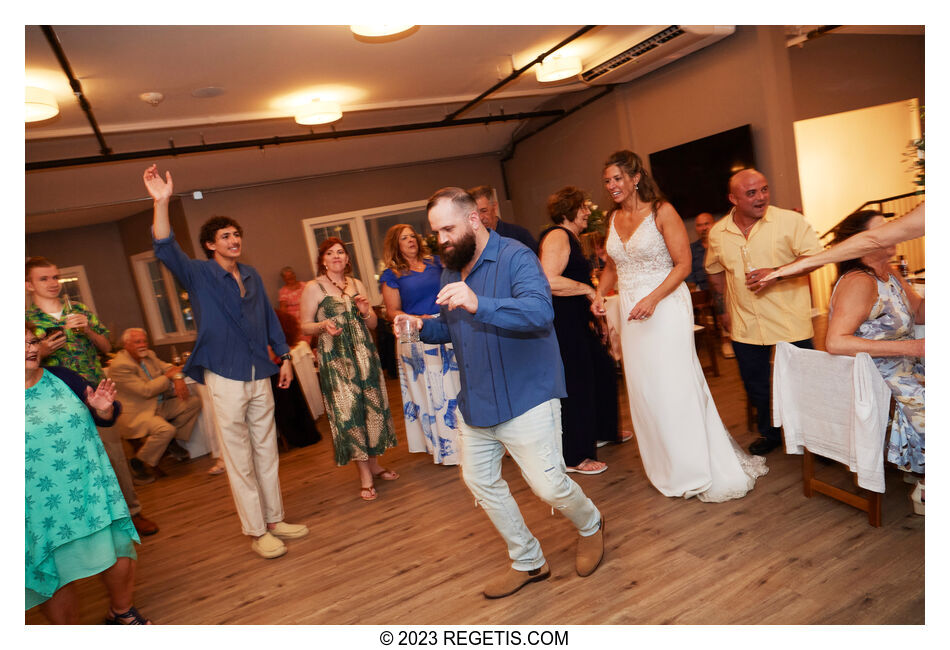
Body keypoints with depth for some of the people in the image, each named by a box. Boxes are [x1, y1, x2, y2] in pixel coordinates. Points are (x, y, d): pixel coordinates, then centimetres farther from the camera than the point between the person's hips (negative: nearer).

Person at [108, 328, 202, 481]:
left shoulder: (148, 355, 9)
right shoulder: (119, 366, -17)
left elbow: (167, 367, 13)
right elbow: (146, 390, -22)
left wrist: (178, 379, -11)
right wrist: (168, 376, -12)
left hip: (159, 406, 9)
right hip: (136, 414, -9)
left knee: (194, 401, -1)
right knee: (166, 429, -33)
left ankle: (171, 441, 6)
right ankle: (140, 461, -7)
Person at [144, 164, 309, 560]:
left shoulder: (252, 275, 11)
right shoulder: (198, 275, -4)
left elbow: (269, 317, 16)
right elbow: (165, 250, -21)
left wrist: (284, 356, 13)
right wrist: (161, 203, -34)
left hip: (260, 376, 5)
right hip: (225, 378, -5)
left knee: (267, 452, 13)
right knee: (239, 459, 3)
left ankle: (274, 520, 26)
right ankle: (256, 532, 13)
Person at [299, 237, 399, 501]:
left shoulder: (357, 285, 11)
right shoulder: (314, 288, -1)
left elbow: (372, 324, 15)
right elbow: (305, 326, -2)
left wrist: (365, 312, -6)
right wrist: (323, 325, -21)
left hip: (364, 354, 5)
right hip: (335, 358, -5)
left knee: (373, 406, 8)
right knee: (348, 411, -4)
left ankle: (374, 464, 25)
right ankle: (365, 476, 5)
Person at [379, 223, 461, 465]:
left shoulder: (435, 262, 9)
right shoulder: (392, 275, 1)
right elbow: (392, 312, -4)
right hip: (417, 339, -3)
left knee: (455, 385, 9)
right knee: (430, 391, 4)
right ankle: (446, 448, 17)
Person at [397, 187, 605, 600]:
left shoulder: (514, 257, -15)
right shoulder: (451, 269, 9)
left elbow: (541, 311, -31)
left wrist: (479, 304, -45)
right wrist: (422, 327, -3)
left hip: (526, 396, -8)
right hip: (475, 401, 8)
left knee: (548, 485, -5)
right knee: (479, 481, 13)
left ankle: (590, 525, 32)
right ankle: (528, 562, 34)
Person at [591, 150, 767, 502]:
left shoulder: (662, 212, -8)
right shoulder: (613, 219, 9)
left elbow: (683, 264, -12)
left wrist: (653, 299, -24)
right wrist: (600, 294, 1)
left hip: (665, 307, -6)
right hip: (630, 311, 6)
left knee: (674, 385, -4)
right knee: (643, 389, 10)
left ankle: (700, 470, 14)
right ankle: (668, 469, 27)